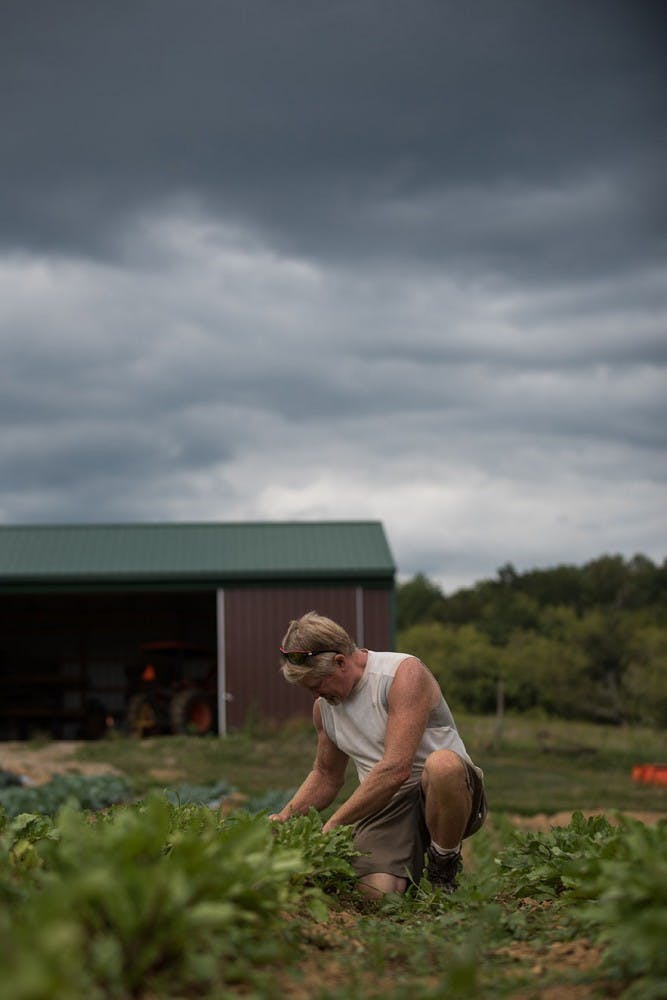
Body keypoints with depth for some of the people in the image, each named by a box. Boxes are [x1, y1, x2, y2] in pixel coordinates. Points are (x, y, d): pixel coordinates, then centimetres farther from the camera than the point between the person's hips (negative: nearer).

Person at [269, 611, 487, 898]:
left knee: (443, 765, -41)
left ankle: (444, 869, -13)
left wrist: (333, 824, -24)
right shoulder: (324, 705, 9)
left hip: (443, 794, -4)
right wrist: (285, 817, 5)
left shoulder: (404, 673, -16)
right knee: (375, 891, -27)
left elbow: (396, 769, -26)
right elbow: (326, 776, 24)